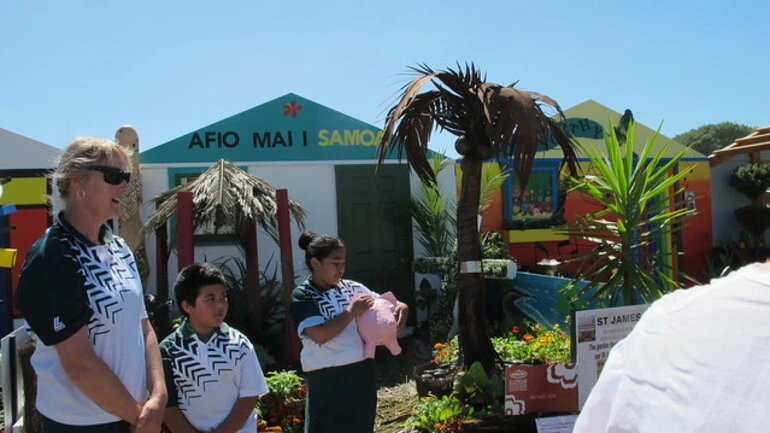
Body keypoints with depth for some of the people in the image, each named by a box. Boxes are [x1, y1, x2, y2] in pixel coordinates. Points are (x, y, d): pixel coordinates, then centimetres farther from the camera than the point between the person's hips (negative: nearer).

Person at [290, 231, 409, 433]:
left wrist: (401, 307, -9)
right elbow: (320, 335, -19)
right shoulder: (302, 296, -8)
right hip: (327, 379, -5)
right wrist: (351, 312, -14)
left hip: (362, 372, 5)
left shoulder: (352, 287, 5)